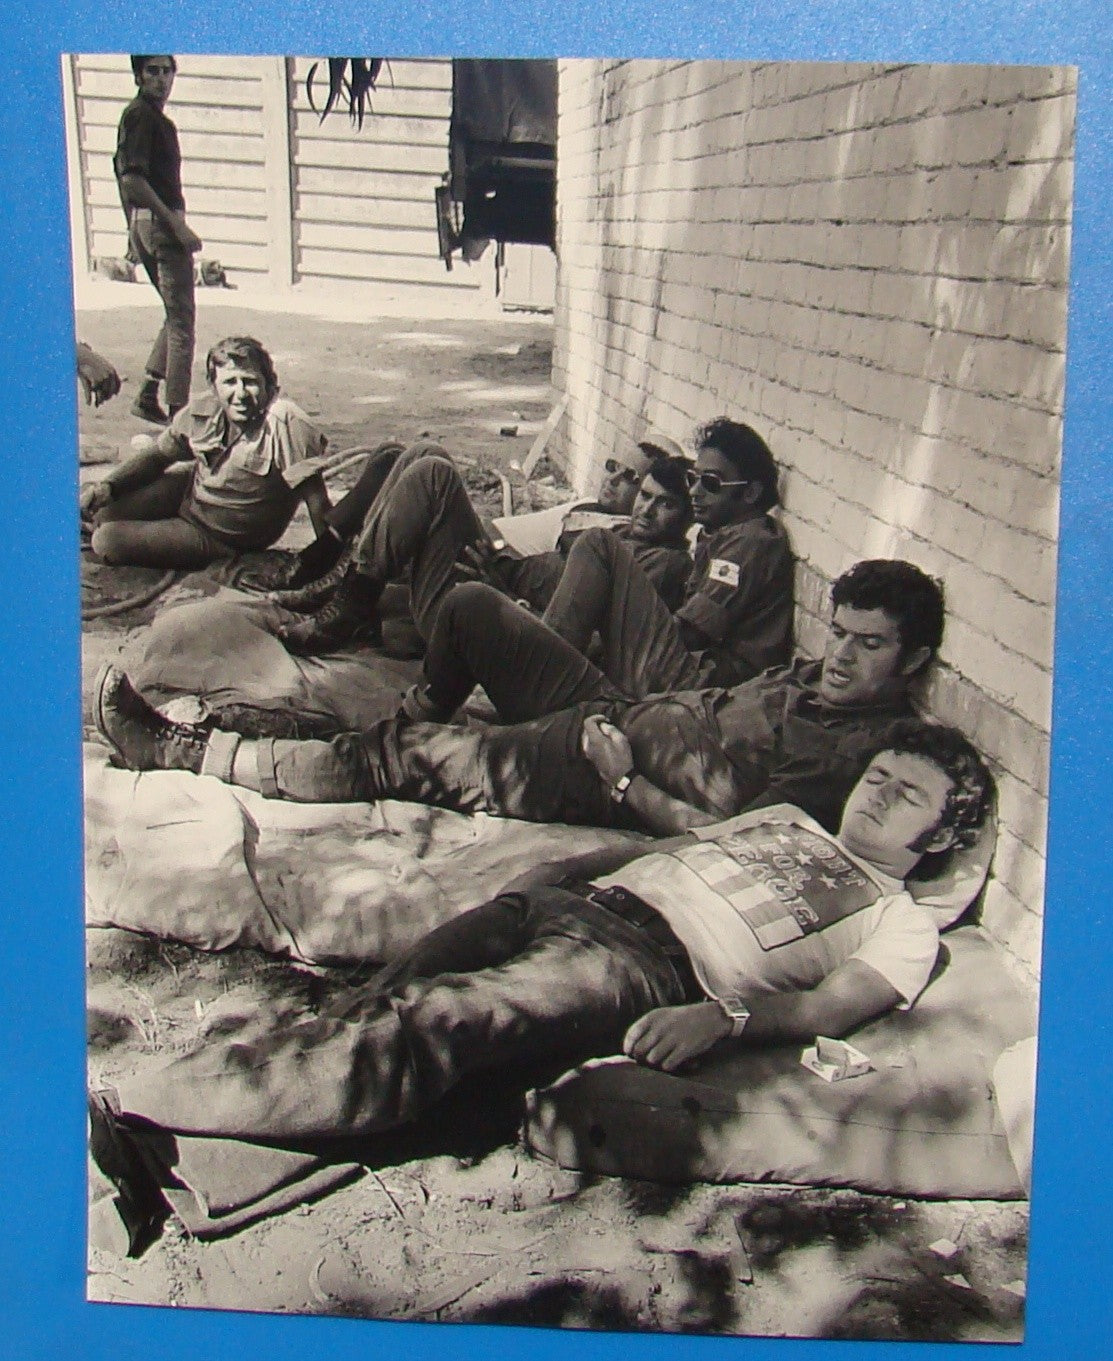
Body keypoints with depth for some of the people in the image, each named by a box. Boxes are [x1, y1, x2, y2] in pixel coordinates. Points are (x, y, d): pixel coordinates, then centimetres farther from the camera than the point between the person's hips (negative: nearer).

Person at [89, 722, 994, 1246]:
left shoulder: (902, 926, 16)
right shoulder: (786, 821, 36)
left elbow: (828, 1006, -2)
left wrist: (723, 1015, -21)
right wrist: (546, 876, 19)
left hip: (644, 962, -6)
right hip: (578, 896, 6)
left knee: (442, 1023, -31)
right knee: (375, 1004, -21)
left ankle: (141, 1110, -36)